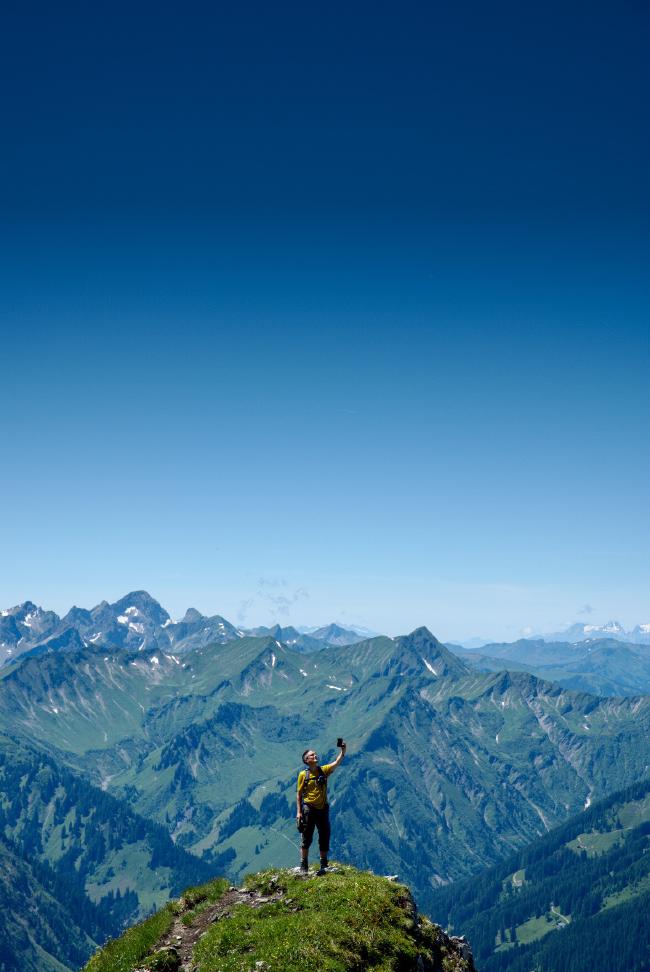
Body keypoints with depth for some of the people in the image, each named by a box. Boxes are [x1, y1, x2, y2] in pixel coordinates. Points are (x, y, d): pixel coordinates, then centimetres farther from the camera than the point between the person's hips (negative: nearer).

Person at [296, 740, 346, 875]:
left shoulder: (324, 770, 3)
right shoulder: (303, 774, -4)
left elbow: (336, 763, -11)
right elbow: (299, 794, -3)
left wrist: (343, 751, -27)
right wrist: (299, 812, -8)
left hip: (322, 808, 3)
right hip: (309, 809, -3)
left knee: (324, 837, 8)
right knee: (307, 838, 3)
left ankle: (324, 865, 21)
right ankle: (304, 866, 12)